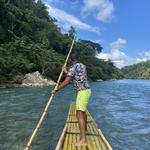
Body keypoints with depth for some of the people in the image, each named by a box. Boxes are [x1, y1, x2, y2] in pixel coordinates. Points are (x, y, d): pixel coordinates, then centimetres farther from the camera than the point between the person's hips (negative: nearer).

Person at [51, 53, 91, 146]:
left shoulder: (73, 67, -12)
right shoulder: (83, 66, 13)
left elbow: (66, 82, -17)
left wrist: (56, 90, -8)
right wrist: (66, 72, 32)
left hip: (83, 92, -9)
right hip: (87, 90, 9)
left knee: (79, 114, -13)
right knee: (83, 111, 25)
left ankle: (83, 140, -15)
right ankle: (85, 129, 45)